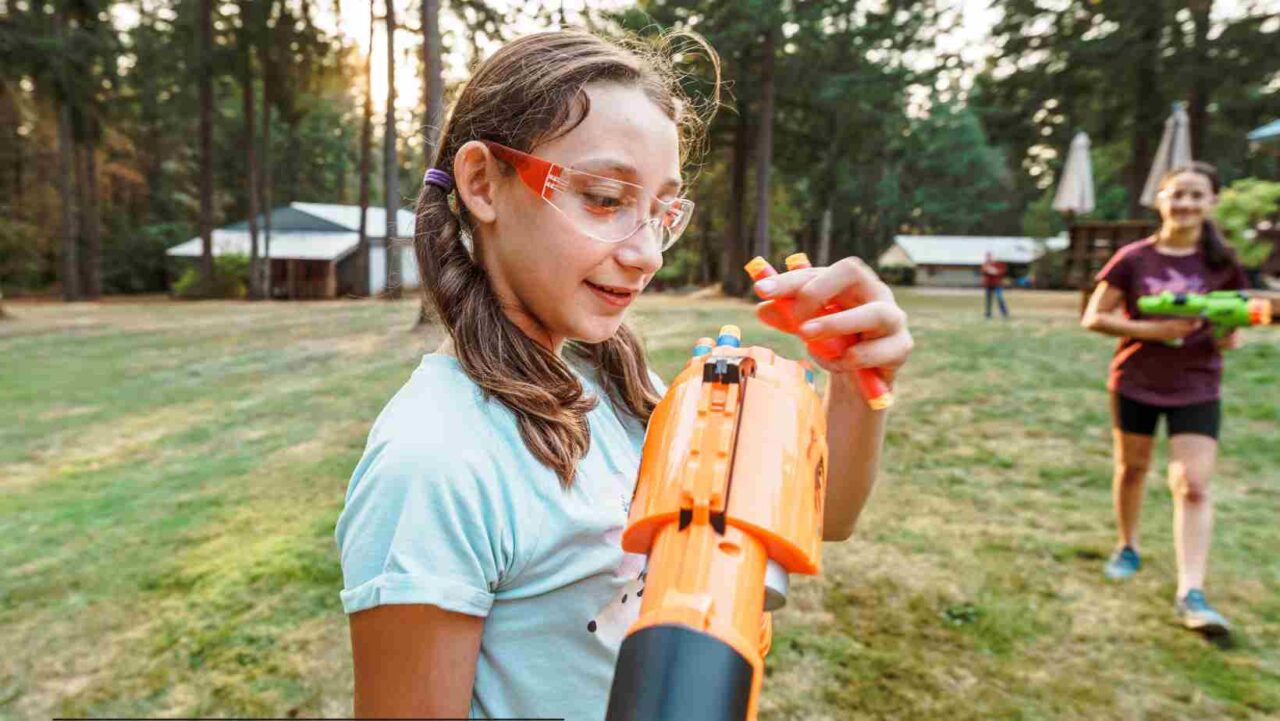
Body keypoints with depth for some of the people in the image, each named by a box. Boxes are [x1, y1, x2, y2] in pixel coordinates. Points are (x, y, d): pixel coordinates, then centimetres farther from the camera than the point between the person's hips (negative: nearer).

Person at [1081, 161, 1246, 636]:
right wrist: (1150, 331, -19)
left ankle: (1191, 593, -9)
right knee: (1131, 469, 15)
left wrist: (1227, 330, -19)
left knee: (1193, 487, -9)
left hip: (1197, 389, 0)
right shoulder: (1133, 259, -6)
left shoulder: (1222, 265, -2)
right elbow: (1094, 318, -6)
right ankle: (1128, 548, 38)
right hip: (1135, 383, 0)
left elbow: (1231, 337, 5)